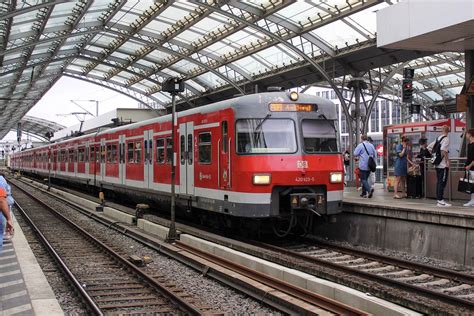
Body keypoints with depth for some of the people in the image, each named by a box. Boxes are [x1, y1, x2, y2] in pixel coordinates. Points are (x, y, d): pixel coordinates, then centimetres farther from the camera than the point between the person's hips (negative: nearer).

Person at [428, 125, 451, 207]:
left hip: (437, 164, 8)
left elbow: (429, 147, 17)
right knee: (442, 182, -5)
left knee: (439, 182, 11)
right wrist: (447, 160, -18)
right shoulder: (446, 139, -11)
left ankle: (439, 200, 15)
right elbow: (443, 150, -26)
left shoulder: (437, 138, 12)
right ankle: (440, 201, -5)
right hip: (443, 164, -8)